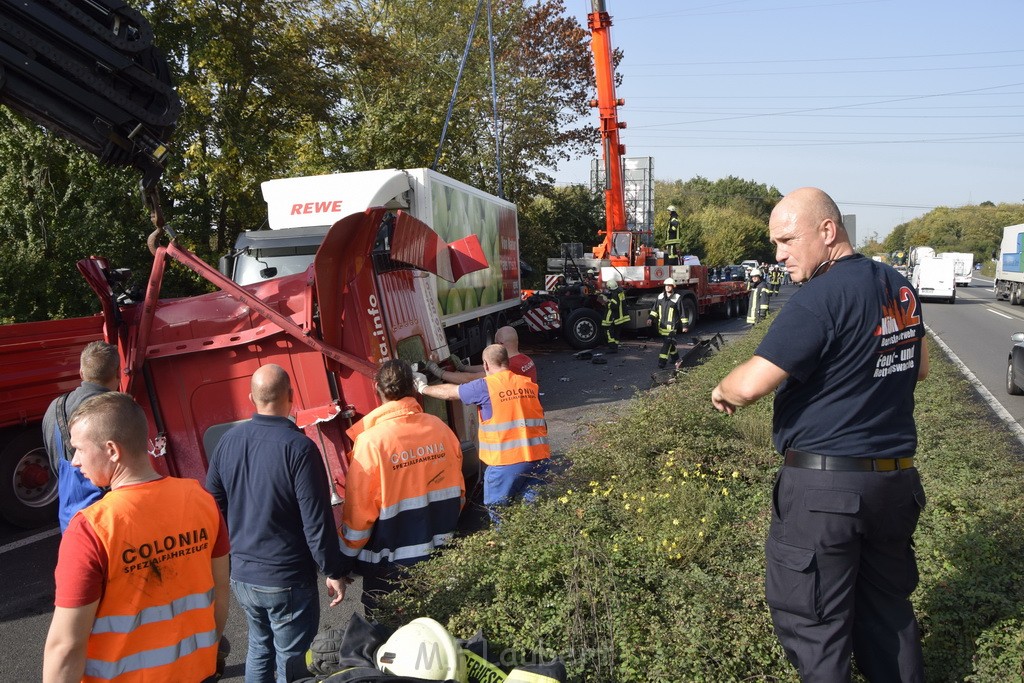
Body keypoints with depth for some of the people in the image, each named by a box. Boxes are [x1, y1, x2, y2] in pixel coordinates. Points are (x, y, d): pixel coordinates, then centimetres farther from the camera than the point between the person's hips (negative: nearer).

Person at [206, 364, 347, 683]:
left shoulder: (228, 440, -2)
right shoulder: (299, 447, -21)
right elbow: (317, 520, -19)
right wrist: (333, 572, -8)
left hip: (240, 573, 6)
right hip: (287, 580, -6)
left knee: (259, 647, 24)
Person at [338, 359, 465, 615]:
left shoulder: (371, 441, -20)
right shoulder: (439, 428, -6)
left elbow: (358, 511, -16)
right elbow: (458, 491, 4)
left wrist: (343, 562, -2)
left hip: (391, 566, -4)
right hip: (441, 559, 5)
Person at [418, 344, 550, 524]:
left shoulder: (485, 386, -5)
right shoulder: (530, 384, 10)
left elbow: (450, 393, 7)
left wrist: (423, 388, 23)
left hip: (507, 461, -5)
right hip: (539, 456, 5)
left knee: (498, 509, 12)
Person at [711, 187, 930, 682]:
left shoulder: (821, 298, -20)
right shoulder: (900, 288, 6)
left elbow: (750, 385, -24)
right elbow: (918, 368, 21)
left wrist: (722, 391, -4)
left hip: (825, 488, -8)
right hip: (897, 479, 8)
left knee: (812, 619, 6)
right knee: (888, 603, 22)